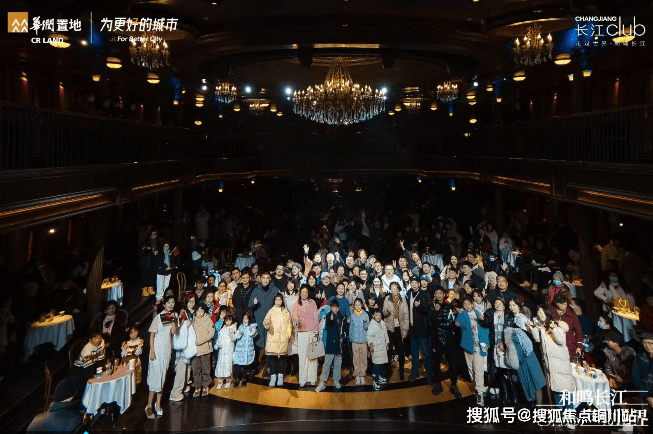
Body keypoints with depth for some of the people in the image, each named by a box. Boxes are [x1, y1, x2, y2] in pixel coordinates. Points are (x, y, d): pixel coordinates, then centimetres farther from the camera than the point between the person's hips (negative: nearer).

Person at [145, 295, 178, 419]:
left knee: (162, 376, 10)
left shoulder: (174, 315, 4)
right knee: (155, 376, -4)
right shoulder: (158, 317, -10)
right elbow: (152, 335, -9)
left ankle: (158, 404, 19)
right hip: (157, 349, -5)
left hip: (167, 350, 5)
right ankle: (149, 406, 6)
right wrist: (152, 352, -13)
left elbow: (174, 331, -6)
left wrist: (173, 320, -17)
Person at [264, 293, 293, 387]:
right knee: (272, 356, -5)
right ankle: (273, 377, 4)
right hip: (272, 336, -1)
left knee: (282, 356, 0)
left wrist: (289, 334, 4)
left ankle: (280, 376, 11)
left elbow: (289, 323, 13)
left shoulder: (286, 311, 10)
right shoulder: (271, 311, 7)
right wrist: (267, 325, -21)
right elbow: (266, 320, 0)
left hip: (283, 338, 1)